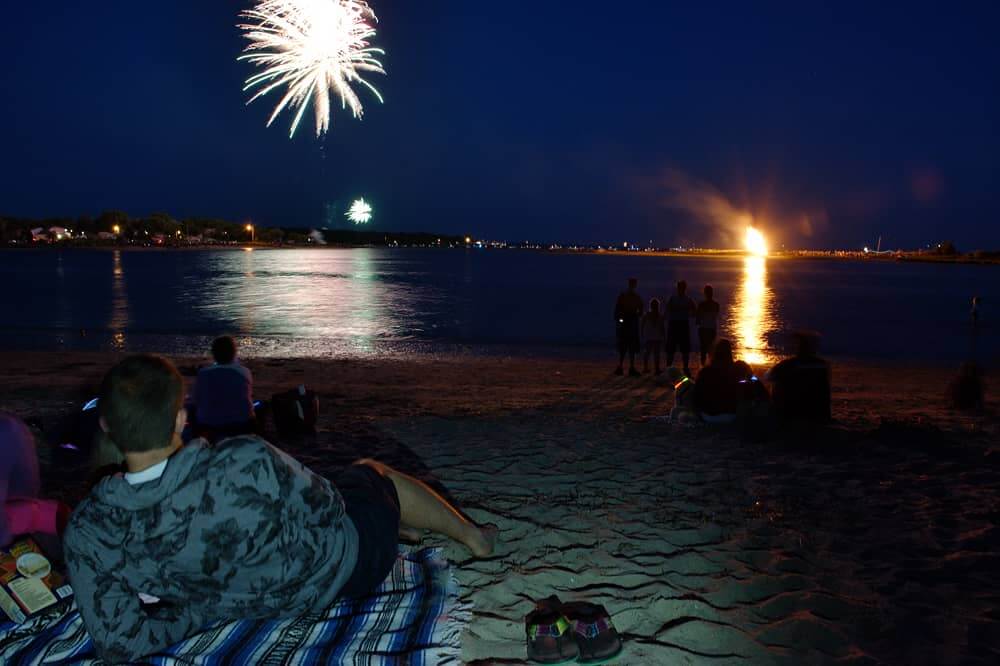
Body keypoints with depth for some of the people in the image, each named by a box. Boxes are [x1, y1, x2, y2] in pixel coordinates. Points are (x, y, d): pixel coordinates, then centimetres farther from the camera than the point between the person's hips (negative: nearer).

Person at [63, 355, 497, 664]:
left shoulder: (87, 532, -26)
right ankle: (473, 537, 50)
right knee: (372, 473, 27)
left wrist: (197, 612, -8)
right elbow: (324, 509, -20)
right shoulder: (247, 463, -39)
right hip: (343, 565, -4)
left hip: (272, 605, 4)